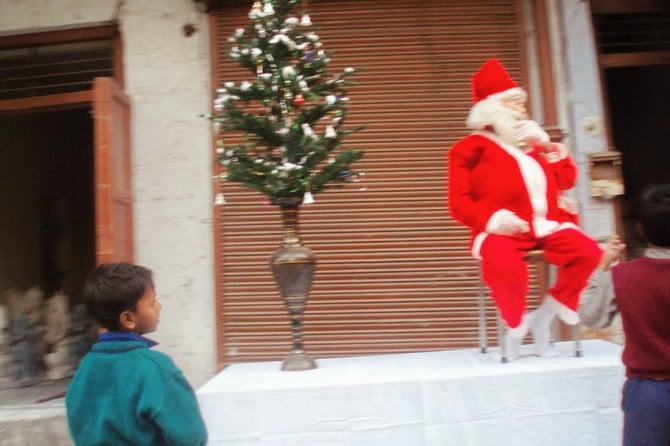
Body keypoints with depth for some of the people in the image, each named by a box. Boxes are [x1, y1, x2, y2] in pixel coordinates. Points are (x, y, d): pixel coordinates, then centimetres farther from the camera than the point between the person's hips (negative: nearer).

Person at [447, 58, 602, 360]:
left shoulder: (531, 143, 24)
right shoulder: (472, 148, 5)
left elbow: (566, 181, 22)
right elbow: (459, 202, -4)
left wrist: (547, 146, 12)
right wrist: (491, 219, -22)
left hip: (546, 224, 6)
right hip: (502, 230, -6)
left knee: (588, 251, -19)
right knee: (506, 266, -37)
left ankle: (544, 316, -3)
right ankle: (515, 326, -7)